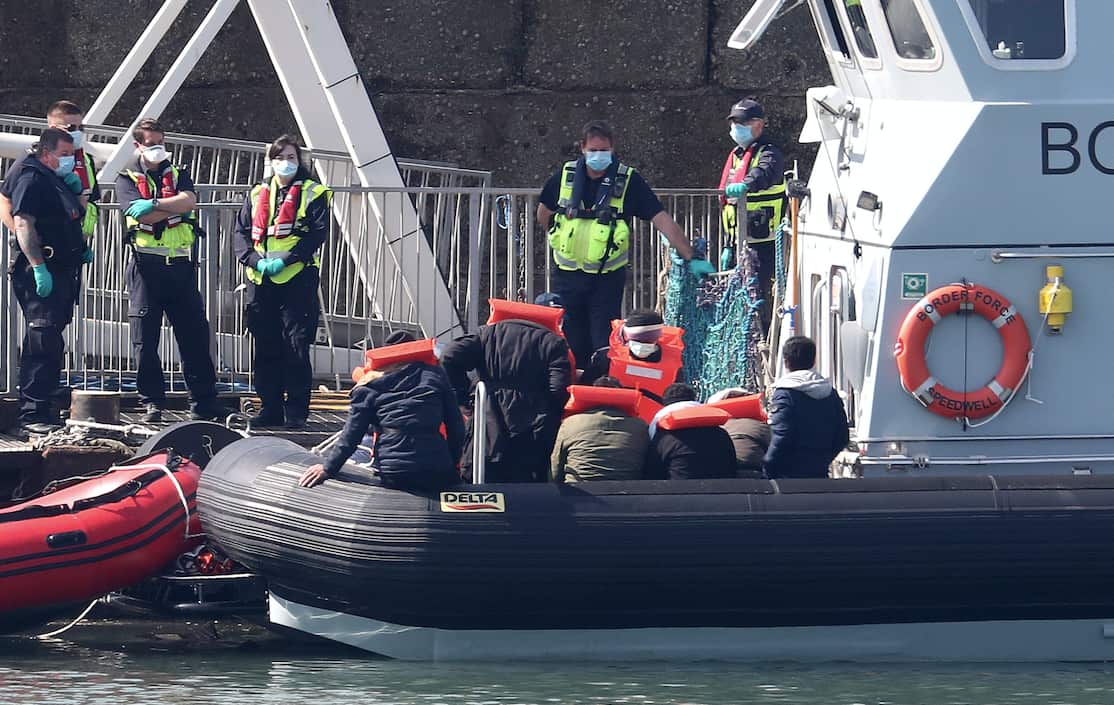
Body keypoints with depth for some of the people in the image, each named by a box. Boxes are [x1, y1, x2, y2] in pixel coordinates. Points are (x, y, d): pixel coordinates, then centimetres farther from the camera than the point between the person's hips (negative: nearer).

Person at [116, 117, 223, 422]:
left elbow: (189, 201, -7)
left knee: (194, 334, 2)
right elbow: (141, 216, -10)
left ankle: (204, 402, 6)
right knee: (145, 339, -1)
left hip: (181, 265, 2)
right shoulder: (128, 179, 7)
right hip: (147, 265, -2)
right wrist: (175, 205, -6)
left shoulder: (178, 174, 15)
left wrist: (154, 204, -14)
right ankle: (152, 403, 6)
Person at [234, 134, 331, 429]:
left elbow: (318, 233, -6)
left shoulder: (313, 194, 4)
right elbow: (242, 233, 12)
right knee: (266, 347, 6)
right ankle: (270, 408, 13)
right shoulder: (258, 195, 17)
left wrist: (285, 259, -15)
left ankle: (296, 412, -3)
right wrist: (255, 260, -6)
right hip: (261, 282, 5)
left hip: (297, 279, -4)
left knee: (296, 347, -7)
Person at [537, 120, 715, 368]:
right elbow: (543, 214, 19)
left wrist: (691, 259, -14)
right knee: (571, 346, 7)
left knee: (604, 346, -6)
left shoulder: (628, 181, -6)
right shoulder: (565, 176, 1)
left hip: (607, 280, -2)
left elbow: (663, 221, -9)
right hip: (567, 275, 2)